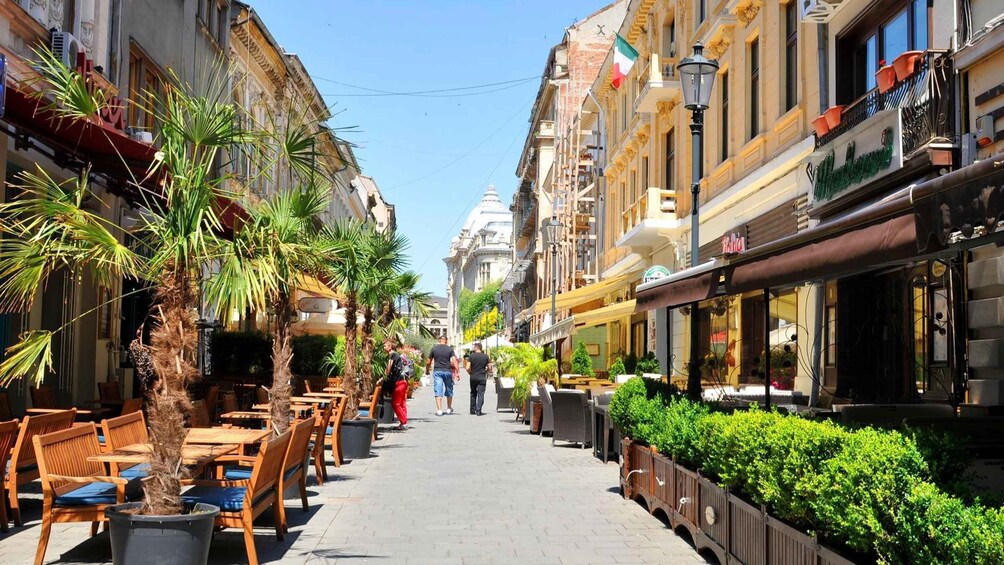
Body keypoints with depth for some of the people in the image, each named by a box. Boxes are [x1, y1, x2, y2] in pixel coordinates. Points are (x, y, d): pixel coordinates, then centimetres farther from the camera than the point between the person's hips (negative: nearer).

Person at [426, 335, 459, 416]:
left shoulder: (434, 348, 3)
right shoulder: (450, 349, 2)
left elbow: (428, 362, 6)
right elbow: (454, 361, -9)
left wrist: (427, 370, 23)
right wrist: (458, 372, -10)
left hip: (437, 371, -1)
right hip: (447, 371, 1)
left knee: (438, 391, -2)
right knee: (449, 390, 16)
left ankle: (439, 410, -9)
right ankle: (449, 409, 27)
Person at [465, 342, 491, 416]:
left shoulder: (471, 356, -4)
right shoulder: (485, 357, 0)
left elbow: (468, 368, -8)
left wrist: (471, 373, 10)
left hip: (473, 377, 1)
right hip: (482, 377, -1)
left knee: (473, 393, 15)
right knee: (480, 394, -1)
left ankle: (472, 410, 19)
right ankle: (478, 411, -10)